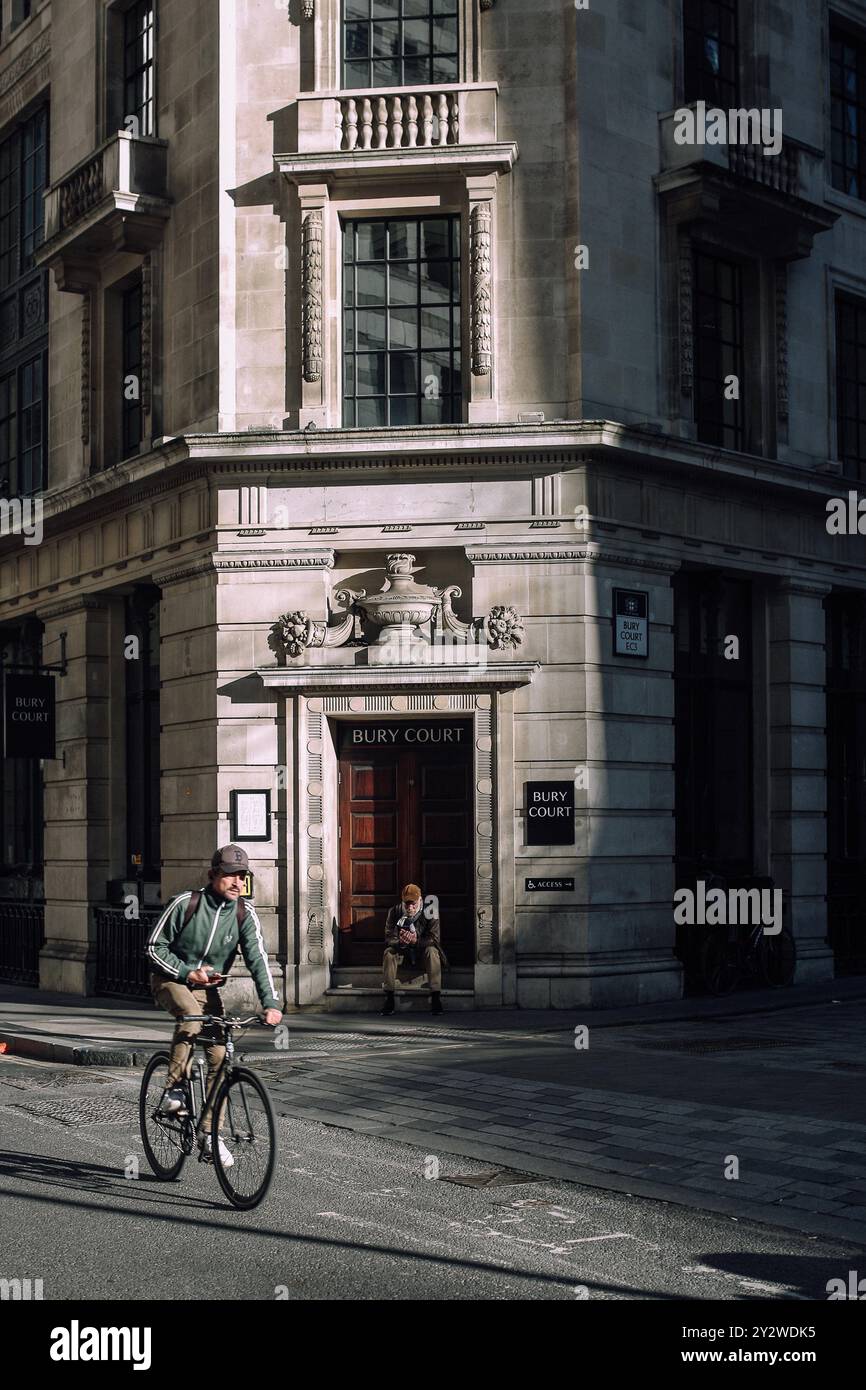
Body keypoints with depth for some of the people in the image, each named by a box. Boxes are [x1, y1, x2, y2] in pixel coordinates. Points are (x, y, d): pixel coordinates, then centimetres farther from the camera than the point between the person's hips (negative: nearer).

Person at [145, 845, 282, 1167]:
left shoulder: (244, 913, -8)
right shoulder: (186, 903, -17)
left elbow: (257, 958, -14)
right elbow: (155, 947, -10)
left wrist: (271, 1003, -26)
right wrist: (187, 973, -21)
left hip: (208, 988, 4)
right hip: (170, 980, -4)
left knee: (220, 1056, -8)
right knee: (191, 1016, -37)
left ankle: (210, 1135, 1)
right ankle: (174, 1089, -22)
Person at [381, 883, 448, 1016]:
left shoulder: (429, 913, -14)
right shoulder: (394, 912, -9)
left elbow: (434, 939, -20)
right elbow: (389, 938, -13)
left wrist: (416, 941, -39)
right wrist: (400, 942, -38)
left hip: (423, 957, -2)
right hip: (402, 956, 2)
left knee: (431, 951, -33)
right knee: (389, 952, -27)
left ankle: (435, 998, -34)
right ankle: (389, 998, -25)